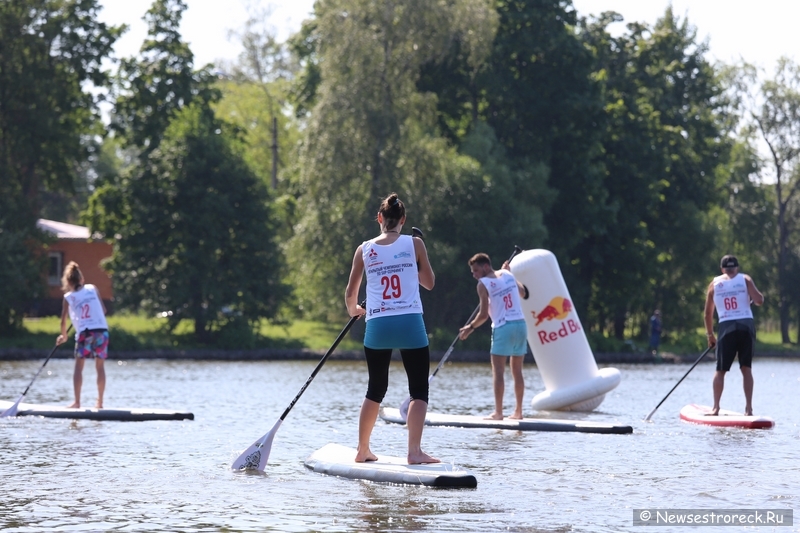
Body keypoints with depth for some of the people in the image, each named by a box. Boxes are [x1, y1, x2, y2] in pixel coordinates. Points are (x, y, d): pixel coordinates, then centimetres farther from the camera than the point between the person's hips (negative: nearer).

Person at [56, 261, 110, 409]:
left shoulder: (68, 297, 5)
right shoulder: (92, 289, 10)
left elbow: (63, 321, 7)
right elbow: (103, 310, 12)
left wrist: (63, 336, 23)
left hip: (84, 332, -2)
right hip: (102, 330, 2)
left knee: (79, 366, 4)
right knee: (100, 366, 8)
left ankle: (77, 402, -2)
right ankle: (100, 401, 9)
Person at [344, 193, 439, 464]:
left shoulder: (365, 249, 5)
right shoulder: (414, 244, 0)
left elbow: (350, 293, 12)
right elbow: (429, 282, 10)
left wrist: (353, 309, 33)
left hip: (377, 327, 3)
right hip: (410, 324, -3)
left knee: (376, 390, 17)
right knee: (419, 391, 2)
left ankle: (362, 451, 23)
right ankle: (414, 450, -13)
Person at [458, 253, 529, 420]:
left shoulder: (483, 284, -6)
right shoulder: (507, 274, 10)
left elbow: (484, 314, -9)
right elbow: (523, 293, 26)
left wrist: (470, 327, 6)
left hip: (503, 328, -6)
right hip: (521, 325, 6)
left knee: (498, 371, -4)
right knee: (517, 371, 10)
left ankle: (498, 412, -10)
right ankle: (518, 411, 11)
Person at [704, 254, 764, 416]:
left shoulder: (715, 283, 12)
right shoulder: (745, 279, 7)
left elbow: (708, 313, 13)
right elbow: (759, 300, -6)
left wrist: (710, 335, 22)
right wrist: (753, 295, 17)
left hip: (726, 327, 0)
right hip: (747, 325, 0)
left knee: (720, 370, 6)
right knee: (746, 368, 6)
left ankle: (716, 408, -1)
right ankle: (748, 407, 1)